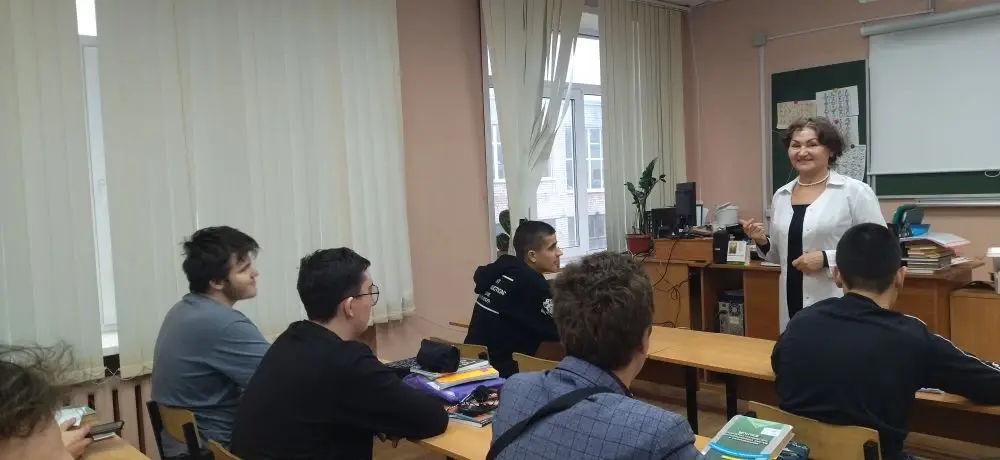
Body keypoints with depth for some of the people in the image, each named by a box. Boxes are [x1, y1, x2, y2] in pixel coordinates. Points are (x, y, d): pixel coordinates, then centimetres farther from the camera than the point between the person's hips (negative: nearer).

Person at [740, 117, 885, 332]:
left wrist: (826, 259, -17)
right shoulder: (781, 195, 10)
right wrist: (762, 242, 0)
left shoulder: (855, 191, -6)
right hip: (794, 305, 5)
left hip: (840, 307, -5)